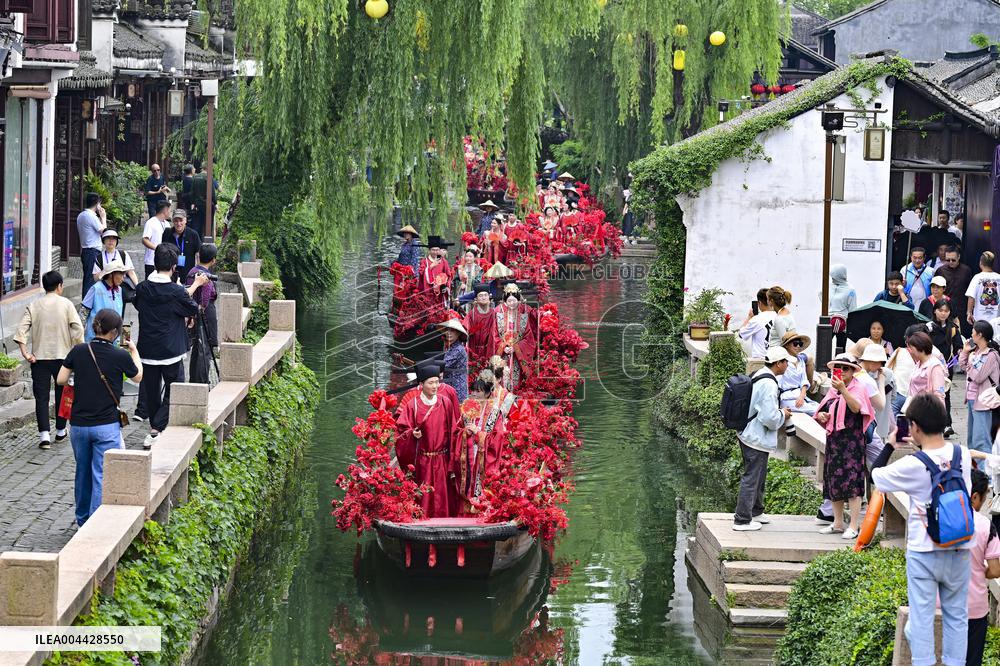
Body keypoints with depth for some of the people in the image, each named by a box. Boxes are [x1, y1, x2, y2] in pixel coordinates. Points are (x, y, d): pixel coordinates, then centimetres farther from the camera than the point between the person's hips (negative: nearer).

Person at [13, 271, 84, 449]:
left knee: (41, 396, 1)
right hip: (62, 355, -1)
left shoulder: (34, 306, 1)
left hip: (39, 357, 1)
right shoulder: (66, 304, -3)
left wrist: (25, 352, -7)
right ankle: (60, 431, 26)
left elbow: (21, 330, -8)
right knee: (62, 394, 16)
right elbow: (78, 329, -11)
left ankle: (44, 435, -11)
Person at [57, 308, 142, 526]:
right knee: (102, 476, -2)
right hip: (106, 425, -4)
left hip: (78, 424, 4)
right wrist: (134, 352, 25)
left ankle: (83, 520, 30)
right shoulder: (120, 356, -11)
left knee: (83, 473, 18)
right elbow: (137, 377, 9)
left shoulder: (79, 351, -4)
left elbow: (60, 380, 1)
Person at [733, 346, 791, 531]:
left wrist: (778, 412, 14)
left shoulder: (758, 376, 8)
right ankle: (742, 520, 4)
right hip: (758, 438, -10)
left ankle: (755, 511, 38)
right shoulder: (768, 384, -23)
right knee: (751, 478, -2)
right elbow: (769, 417, -26)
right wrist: (783, 414, -7)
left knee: (759, 476, 23)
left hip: (749, 434, 10)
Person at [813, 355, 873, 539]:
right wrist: (821, 416, 1)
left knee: (851, 482, -11)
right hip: (833, 440, 8)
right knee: (834, 482, 9)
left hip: (852, 442, -7)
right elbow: (823, 413, 24)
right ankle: (838, 523, 18)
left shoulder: (859, 388, -5)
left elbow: (856, 408, -24)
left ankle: (854, 527, -11)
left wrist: (843, 389, -35)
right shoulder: (832, 391, 16)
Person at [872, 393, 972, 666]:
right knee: (956, 614, 13)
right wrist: (923, 446, 16)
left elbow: (876, 476, -2)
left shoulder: (912, 465, -18)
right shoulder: (963, 455, -6)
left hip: (923, 552, -4)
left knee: (921, 616, 4)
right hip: (959, 550, 4)